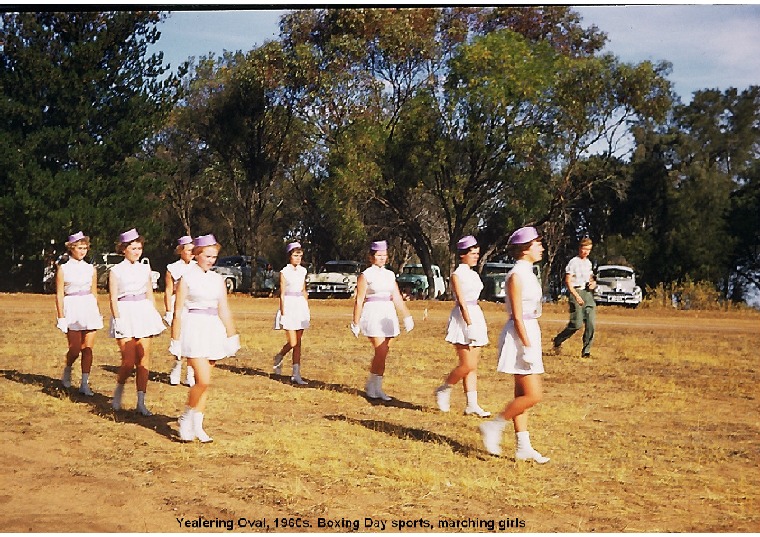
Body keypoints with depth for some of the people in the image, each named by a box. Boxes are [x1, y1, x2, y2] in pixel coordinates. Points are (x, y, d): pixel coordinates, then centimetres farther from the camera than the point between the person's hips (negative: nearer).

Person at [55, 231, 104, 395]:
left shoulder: (91, 269, 10)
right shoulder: (63, 269, 0)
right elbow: (59, 295, -2)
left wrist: (98, 313, 14)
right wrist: (61, 317, -7)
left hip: (89, 309, 3)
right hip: (72, 310, -3)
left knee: (88, 348, 0)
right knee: (75, 349, -6)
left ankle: (84, 383, 5)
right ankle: (67, 371, 25)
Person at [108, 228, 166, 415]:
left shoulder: (145, 269, 13)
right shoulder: (116, 271, 1)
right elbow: (113, 298, -3)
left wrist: (157, 316, 13)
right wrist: (117, 319, -13)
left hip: (143, 314, 4)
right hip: (125, 315, -4)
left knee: (143, 359, 0)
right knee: (129, 361, -11)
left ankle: (141, 402, 5)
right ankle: (118, 390, 17)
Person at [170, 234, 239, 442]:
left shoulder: (217, 279, 11)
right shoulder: (187, 277, -4)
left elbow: (224, 310, 15)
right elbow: (178, 312, -4)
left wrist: (232, 337, 14)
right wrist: (175, 341, -6)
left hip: (214, 330, 6)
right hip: (194, 329, -6)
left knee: (204, 383, 9)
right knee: (203, 380, -14)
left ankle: (197, 426, 17)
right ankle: (186, 420, 5)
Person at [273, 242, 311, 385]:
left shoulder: (302, 271, 11)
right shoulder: (284, 272, -5)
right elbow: (282, 294, -6)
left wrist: (307, 309, 15)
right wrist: (283, 313, -10)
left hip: (301, 307, 5)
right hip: (289, 306, -5)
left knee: (298, 342, 5)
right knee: (292, 343, -8)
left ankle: (296, 374, 6)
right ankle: (279, 358, 23)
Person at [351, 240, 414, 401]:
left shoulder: (390, 275, 14)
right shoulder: (365, 276, -3)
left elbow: (397, 298, 16)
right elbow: (359, 301, -5)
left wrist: (407, 316, 13)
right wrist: (355, 323, -6)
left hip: (388, 315, 6)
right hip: (373, 315, -6)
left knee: (382, 354, 6)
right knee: (381, 352, -13)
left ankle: (374, 387, 15)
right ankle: (373, 385, 0)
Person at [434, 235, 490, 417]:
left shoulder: (474, 275, 15)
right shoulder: (457, 275, -9)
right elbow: (461, 302, -15)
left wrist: (477, 325, 17)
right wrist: (469, 325, -22)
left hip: (476, 316, 8)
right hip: (462, 318, -8)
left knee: (473, 366, 6)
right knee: (468, 365, -10)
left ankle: (472, 404, 6)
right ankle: (443, 389, 10)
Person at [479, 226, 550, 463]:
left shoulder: (527, 273, 14)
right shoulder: (516, 276, -14)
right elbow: (517, 316, -18)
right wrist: (527, 347, -20)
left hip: (529, 333, 10)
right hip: (519, 336, -10)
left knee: (523, 395, 11)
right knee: (533, 395, -10)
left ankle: (523, 447, 15)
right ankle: (494, 426, 1)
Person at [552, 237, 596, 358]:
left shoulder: (588, 263, 17)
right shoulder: (574, 262, -5)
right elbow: (568, 281, -9)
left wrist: (593, 283, 7)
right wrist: (576, 296, -18)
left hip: (588, 293, 7)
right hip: (576, 292, -7)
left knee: (591, 323, -3)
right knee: (577, 323, -12)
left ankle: (586, 351, 3)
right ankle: (558, 341, 10)